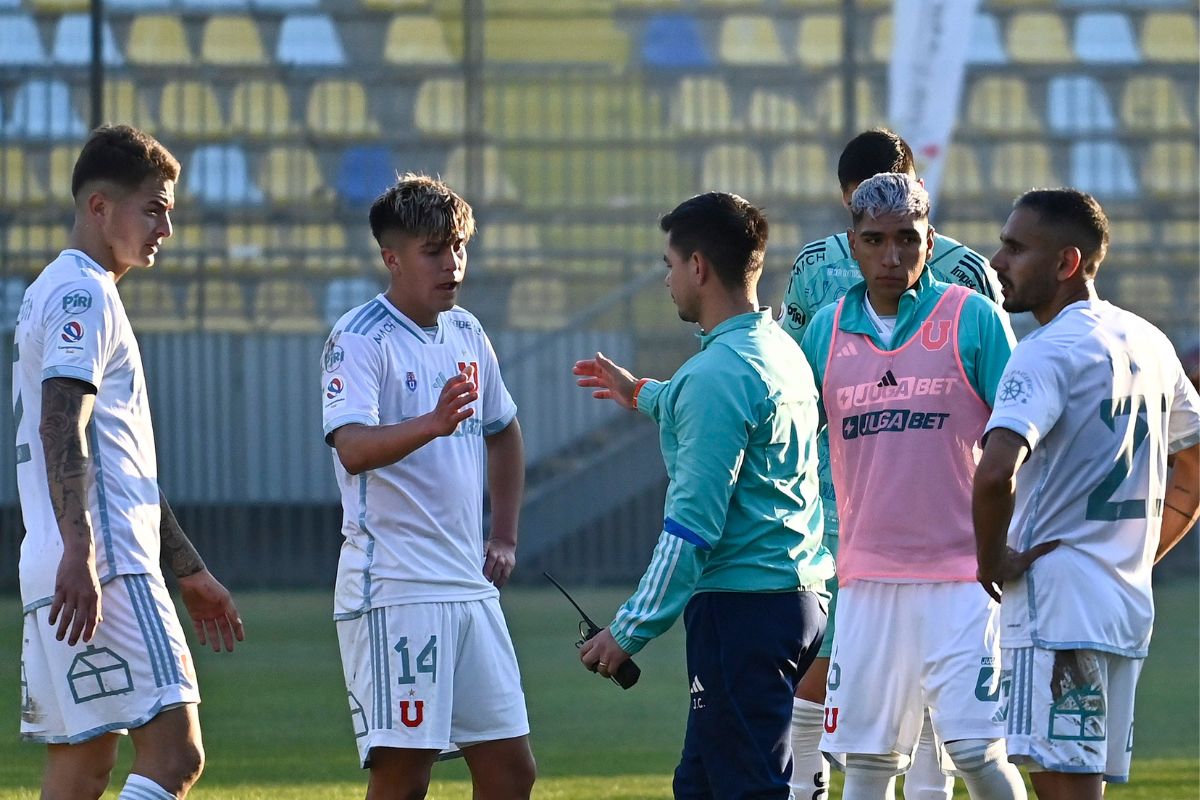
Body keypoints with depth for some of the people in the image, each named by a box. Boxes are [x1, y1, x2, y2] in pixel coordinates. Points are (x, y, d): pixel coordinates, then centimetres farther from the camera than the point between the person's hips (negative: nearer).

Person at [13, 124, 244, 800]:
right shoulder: (83, 295, -7)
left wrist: (189, 570, 31)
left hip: (71, 579, 10)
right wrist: (79, 554, -30)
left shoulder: (64, 292, 26)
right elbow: (63, 433, -20)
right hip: (105, 570, -10)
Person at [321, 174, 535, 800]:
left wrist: (504, 537, 20)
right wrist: (432, 424, -42)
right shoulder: (359, 339, -9)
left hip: (470, 585, 8)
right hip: (392, 590, -8)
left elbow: (503, 433, 29)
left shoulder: (466, 333, 13)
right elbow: (353, 448, -25)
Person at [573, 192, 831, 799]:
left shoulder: (719, 372, -17)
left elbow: (692, 525, -20)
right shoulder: (783, 350, 13)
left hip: (741, 606, -10)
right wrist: (643, 395, 53)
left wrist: (630, 631, -15)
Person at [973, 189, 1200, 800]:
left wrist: (992, 560, -13)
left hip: (1056, 604, -9)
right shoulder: (1147, 344, 14)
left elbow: (996, 472, -29)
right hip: (1129, 603, 9)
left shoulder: (1048, 354, -13)